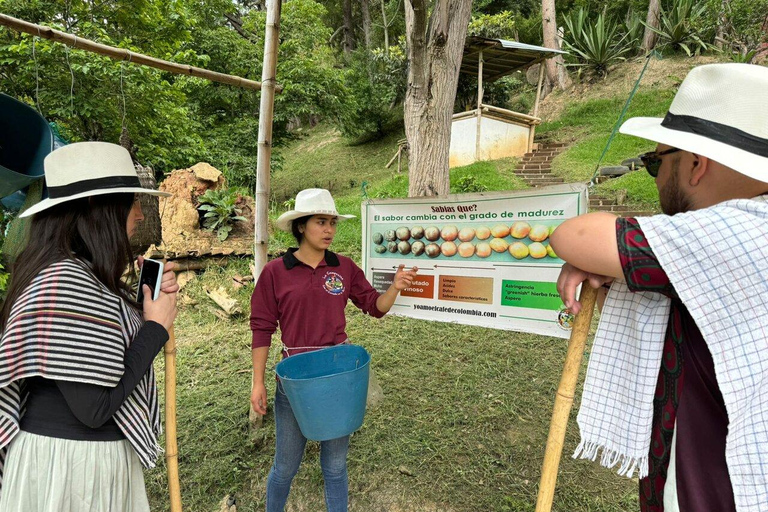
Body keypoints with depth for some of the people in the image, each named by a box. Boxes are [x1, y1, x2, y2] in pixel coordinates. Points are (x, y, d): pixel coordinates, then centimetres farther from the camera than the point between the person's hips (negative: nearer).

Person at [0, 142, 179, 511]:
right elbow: (94, 409, -27)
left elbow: (116, 343, 9)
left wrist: (151, 298, -2)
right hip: (71, 460, -9)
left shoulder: (82, 274, 3)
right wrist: (157, 327, -19)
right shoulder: (65, 282, -27)